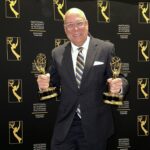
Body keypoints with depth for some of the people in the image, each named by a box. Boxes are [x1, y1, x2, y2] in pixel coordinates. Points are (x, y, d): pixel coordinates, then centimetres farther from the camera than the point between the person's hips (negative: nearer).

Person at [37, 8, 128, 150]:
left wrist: (118, 85, -25)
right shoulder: (57, 53, 4)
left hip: (95, 125, -1)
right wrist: (44, 84, -13)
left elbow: (120, 79, -3)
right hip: (65, 125, 2)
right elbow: (54, 83, 8)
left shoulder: (106, 48, -4)